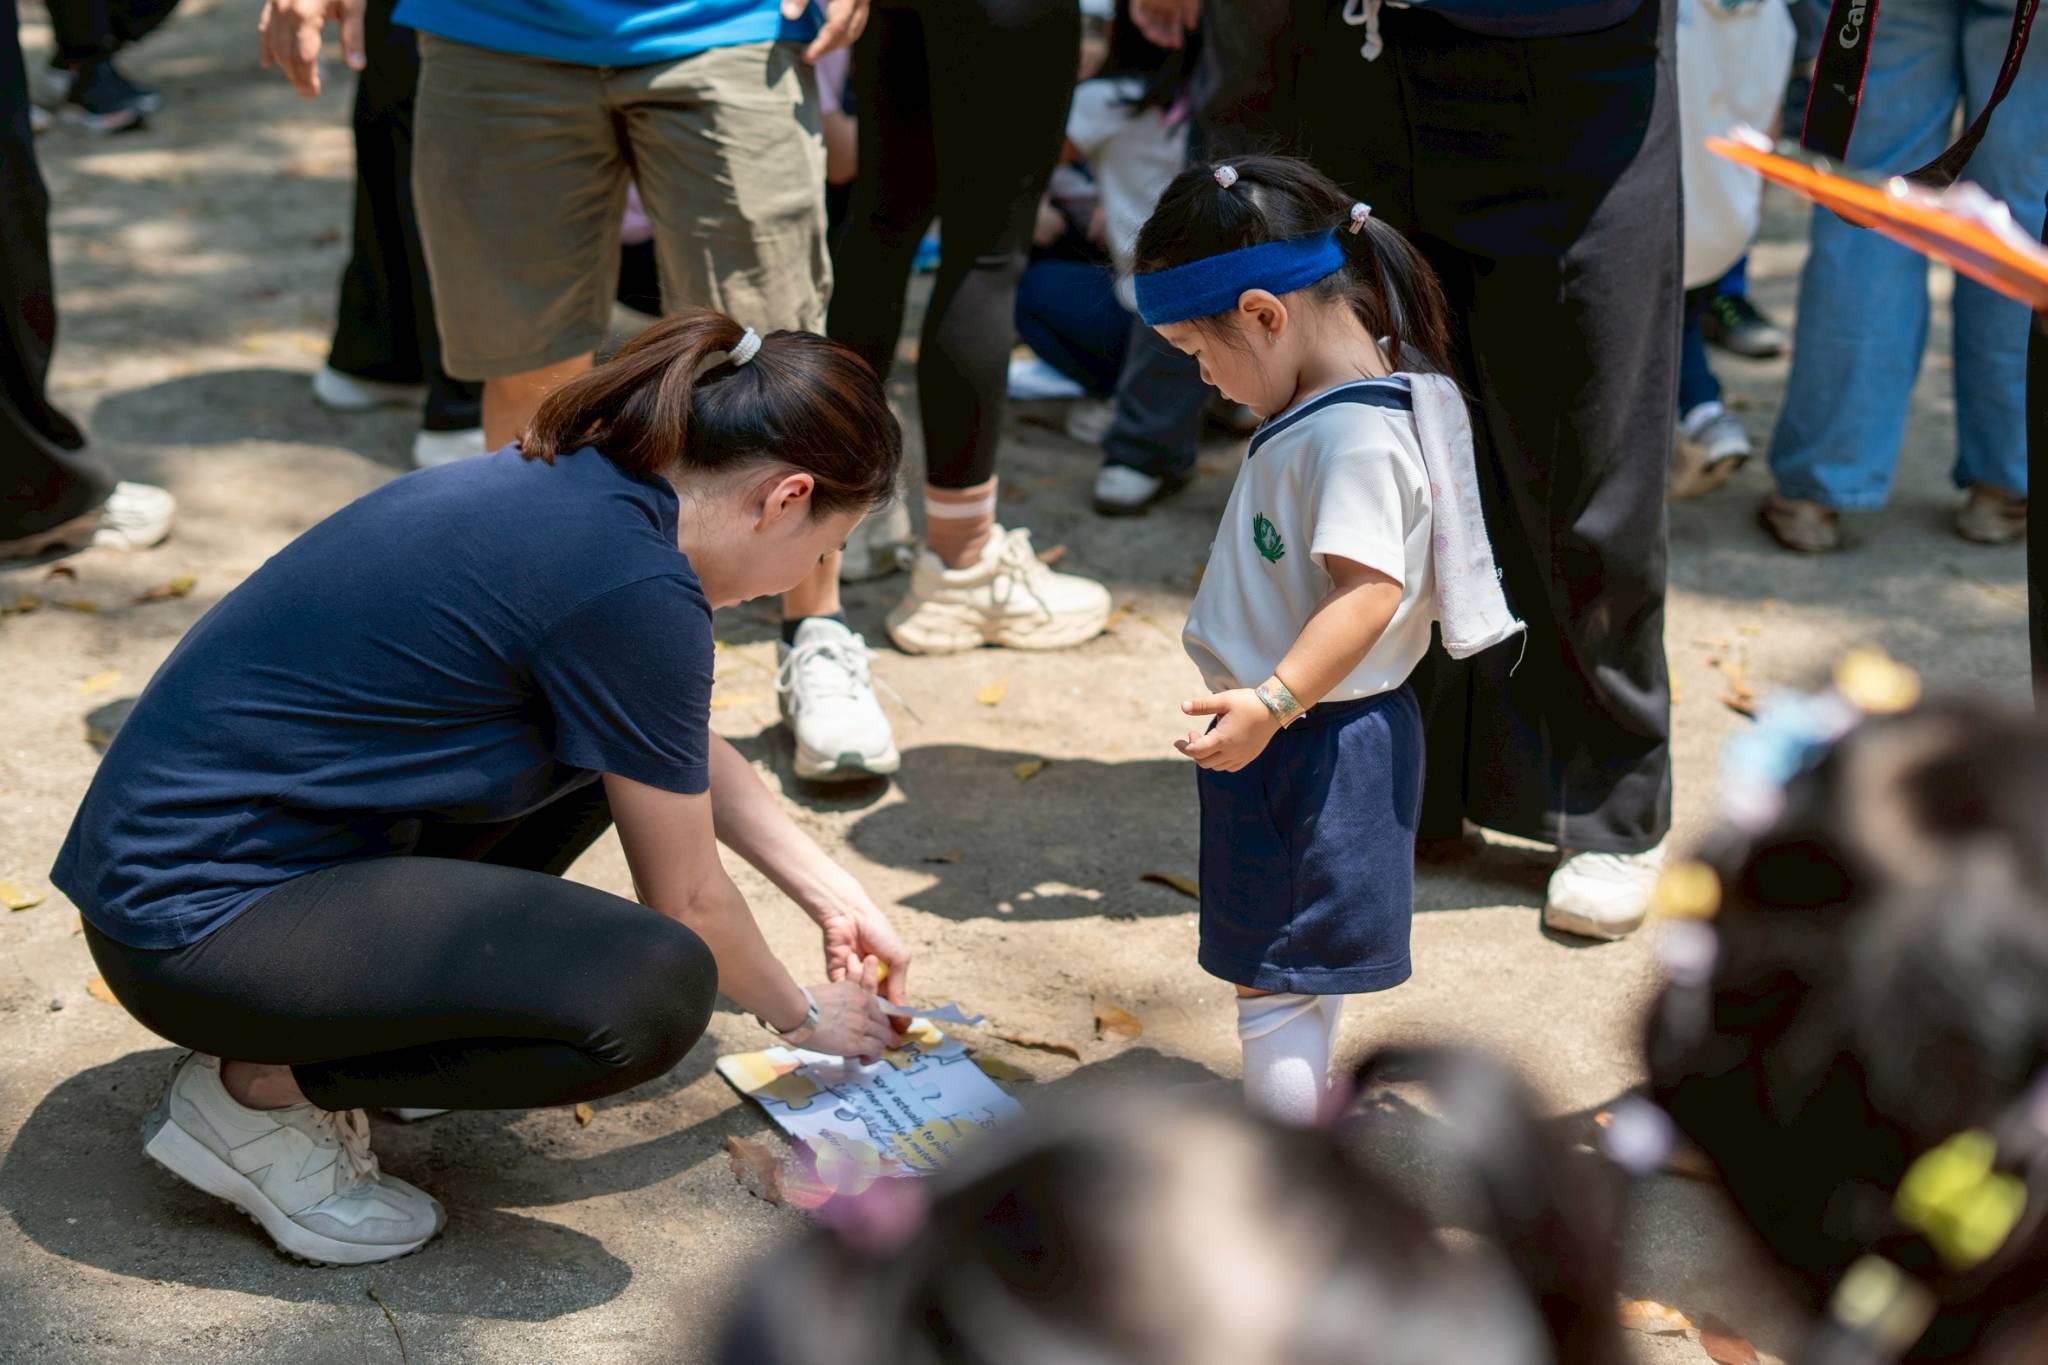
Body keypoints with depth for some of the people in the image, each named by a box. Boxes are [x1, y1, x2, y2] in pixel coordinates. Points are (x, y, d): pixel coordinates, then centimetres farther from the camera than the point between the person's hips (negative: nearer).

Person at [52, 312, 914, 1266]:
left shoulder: (576, 483, 6)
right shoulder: (632, 589, -21)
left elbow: (694, 755, 24)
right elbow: (686, 901, -8)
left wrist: (836, 897, 27)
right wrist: (801, 1017, 10)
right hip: (193, 918, -10)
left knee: (615, 740, 17)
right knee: (654, 991, -22)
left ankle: (366, 1008, 14)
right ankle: (258, 1087, -4)